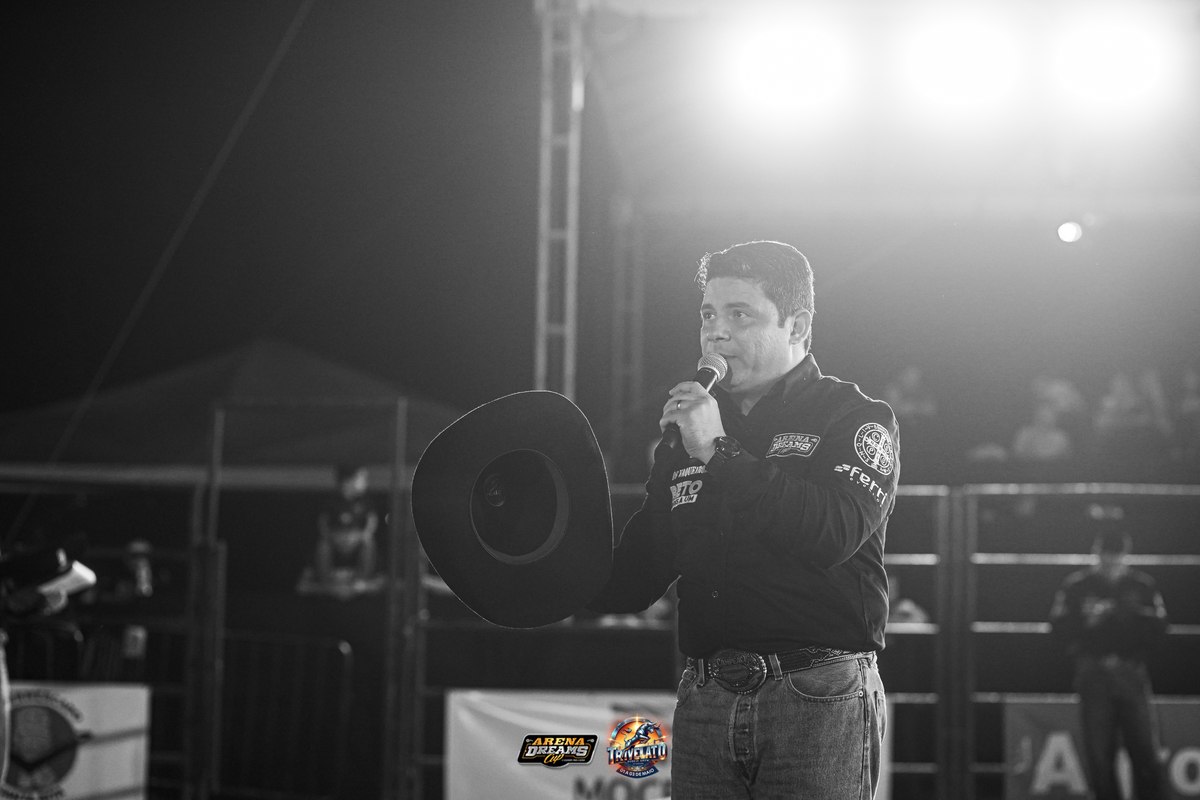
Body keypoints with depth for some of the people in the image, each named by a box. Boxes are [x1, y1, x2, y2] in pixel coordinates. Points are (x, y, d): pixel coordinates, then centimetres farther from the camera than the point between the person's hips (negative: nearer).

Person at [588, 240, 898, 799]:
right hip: (705, 699, 5)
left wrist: (720, 454, -17)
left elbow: (836, 532, -19)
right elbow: (639, 575, 18)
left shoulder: (855, 418, 1)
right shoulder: (689, 432, 17)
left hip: (819, 696, -4)